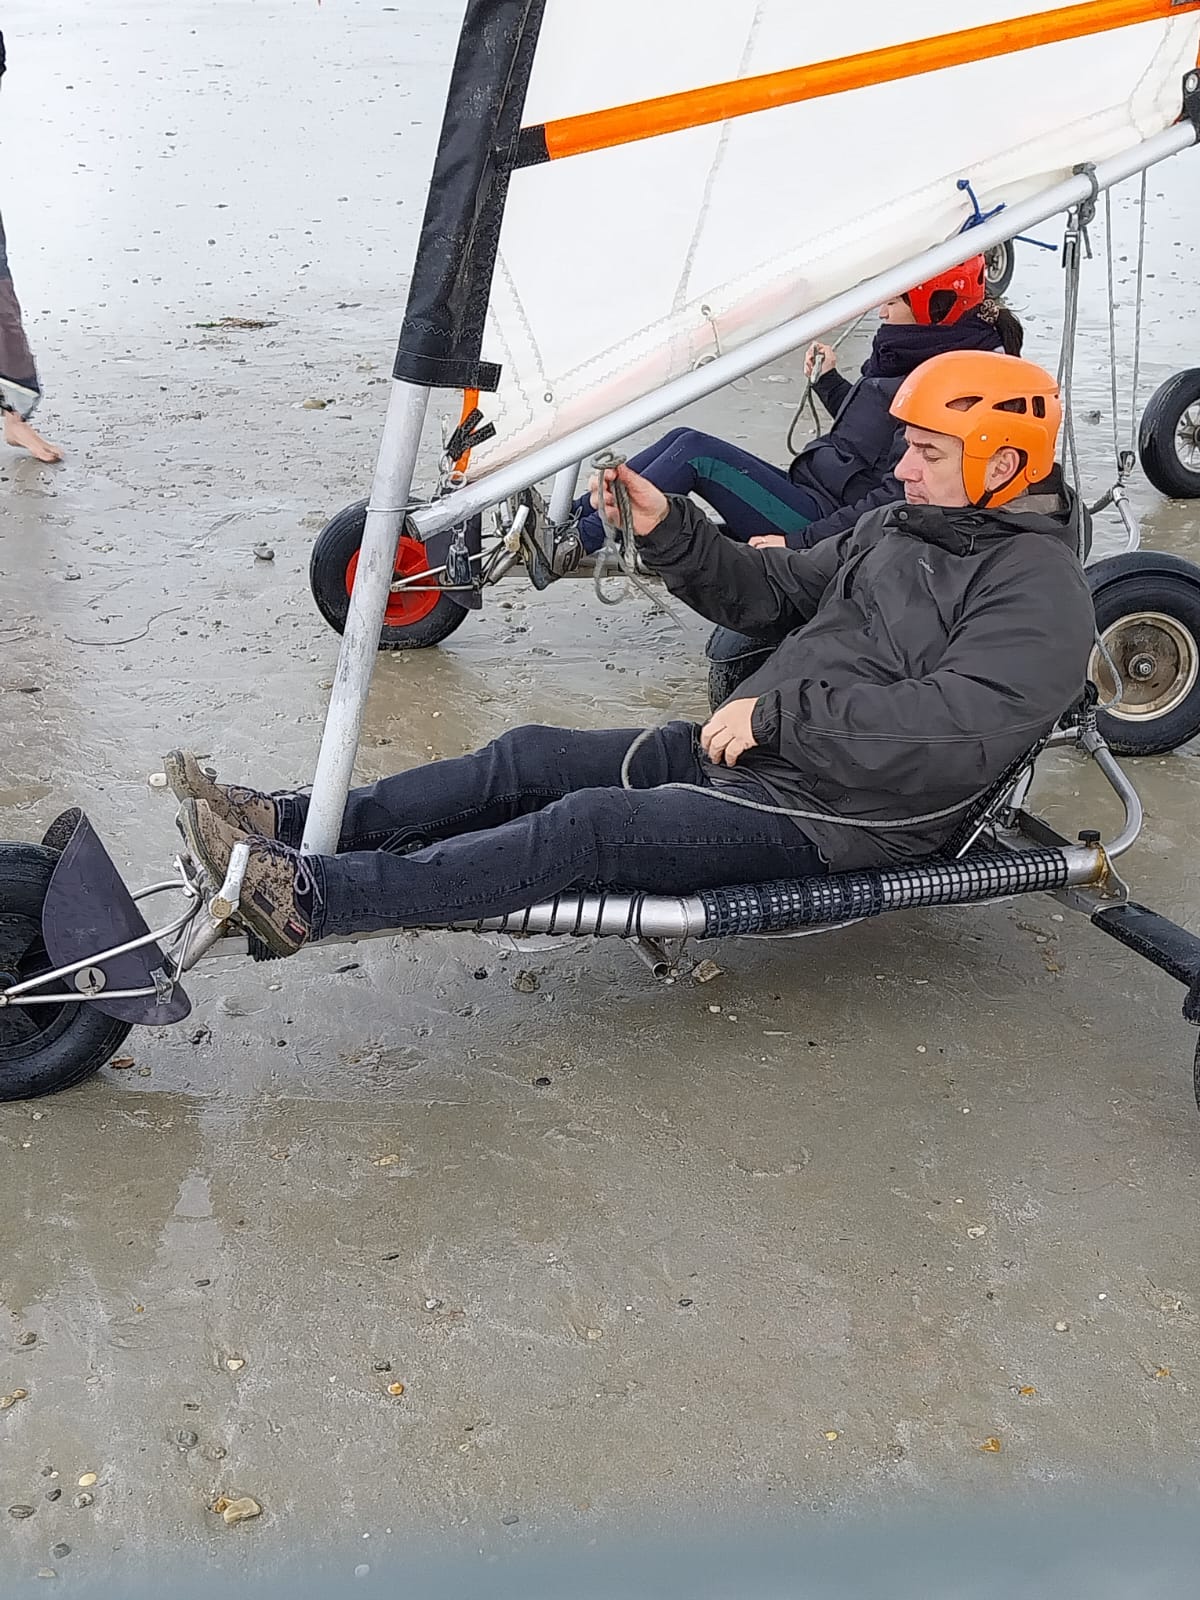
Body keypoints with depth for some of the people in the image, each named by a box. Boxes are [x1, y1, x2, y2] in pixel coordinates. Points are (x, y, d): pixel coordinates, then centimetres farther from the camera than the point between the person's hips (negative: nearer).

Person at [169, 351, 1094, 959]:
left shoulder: (1037, 590, -12)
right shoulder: (902, 529, 16)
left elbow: (956, 731, -27)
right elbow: (766, 592, 21)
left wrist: (780, 713, -24)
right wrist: (667, 530, 4)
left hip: (826, 821, -9)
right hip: (742, 755, 9)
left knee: (589, 827, -25)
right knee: (526, 759, -3)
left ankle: (309, 901, -29)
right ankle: (286, 828, -3)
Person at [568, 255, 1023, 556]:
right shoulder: (911, 359, 14)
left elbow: (898, 495, -23)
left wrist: (798, 542, -24)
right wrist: (830, 379, 21)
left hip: (826, 522, -10)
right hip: (814, 498, 10)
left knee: (694, 451, -17)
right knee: (683, 439, 2)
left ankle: (574, 544, -14)